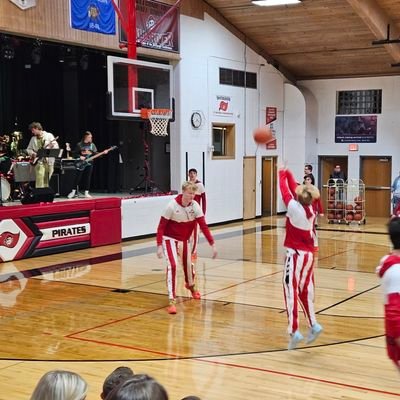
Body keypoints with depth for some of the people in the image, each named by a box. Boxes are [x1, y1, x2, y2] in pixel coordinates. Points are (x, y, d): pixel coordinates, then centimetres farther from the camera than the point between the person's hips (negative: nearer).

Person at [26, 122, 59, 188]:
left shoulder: (49, 135, 2)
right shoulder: (33, 138, 13)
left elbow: (56, 146, -4)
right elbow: (28, 149, 20)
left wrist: (52, 146, -26)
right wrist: (32, 153, 0)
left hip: (49, 161, -2)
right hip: (39, 161, 2)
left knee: (48, 181, 1)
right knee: (40, 182, -11)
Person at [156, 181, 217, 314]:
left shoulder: (195, 206, -14)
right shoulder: (172, 206, -23)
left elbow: (203, 226, -16)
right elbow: (161, 226, -19)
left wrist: (212, 244, -23)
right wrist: (159, 245, -25)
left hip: (184, 240, 5)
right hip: (169, 238, -4)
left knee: (188, 264, 15)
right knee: (172, 265, -21)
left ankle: (191, 286, 50)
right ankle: (171, 300, -19)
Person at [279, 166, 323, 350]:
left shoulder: (294, 208, -15)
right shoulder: (310, 209, 2)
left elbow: (285, 190, -2)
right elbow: (295, 187, 13)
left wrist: (282, 174, 14)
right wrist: (288, 173, 23)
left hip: (295, 254, -7)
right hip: (309, 255, 7)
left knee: (291, 291, -5)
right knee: (305, 290, 18)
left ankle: (294, 331, -9)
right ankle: (313, 325, 21)